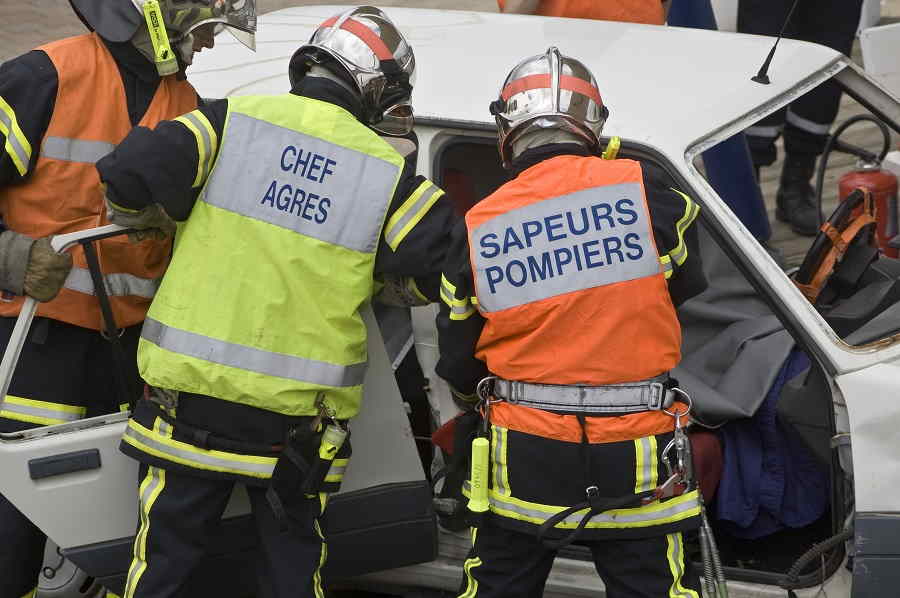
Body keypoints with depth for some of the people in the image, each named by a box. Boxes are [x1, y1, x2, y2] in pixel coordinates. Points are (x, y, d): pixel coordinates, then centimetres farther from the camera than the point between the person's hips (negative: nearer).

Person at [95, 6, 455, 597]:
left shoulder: (233, 120, -3)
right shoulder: (389, 175, -2)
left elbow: (128, 177, -11)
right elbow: (441, 266, -3)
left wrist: (161, 217, 11)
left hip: (191, 392, 0)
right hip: (299, 413, 0)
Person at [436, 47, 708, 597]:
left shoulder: (477, 228, -2)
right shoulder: (645, 187, -9)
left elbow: (457, 367, 6)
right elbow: (688, 284, 8)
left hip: (524, 454, 2)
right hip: (636, 461, -1)